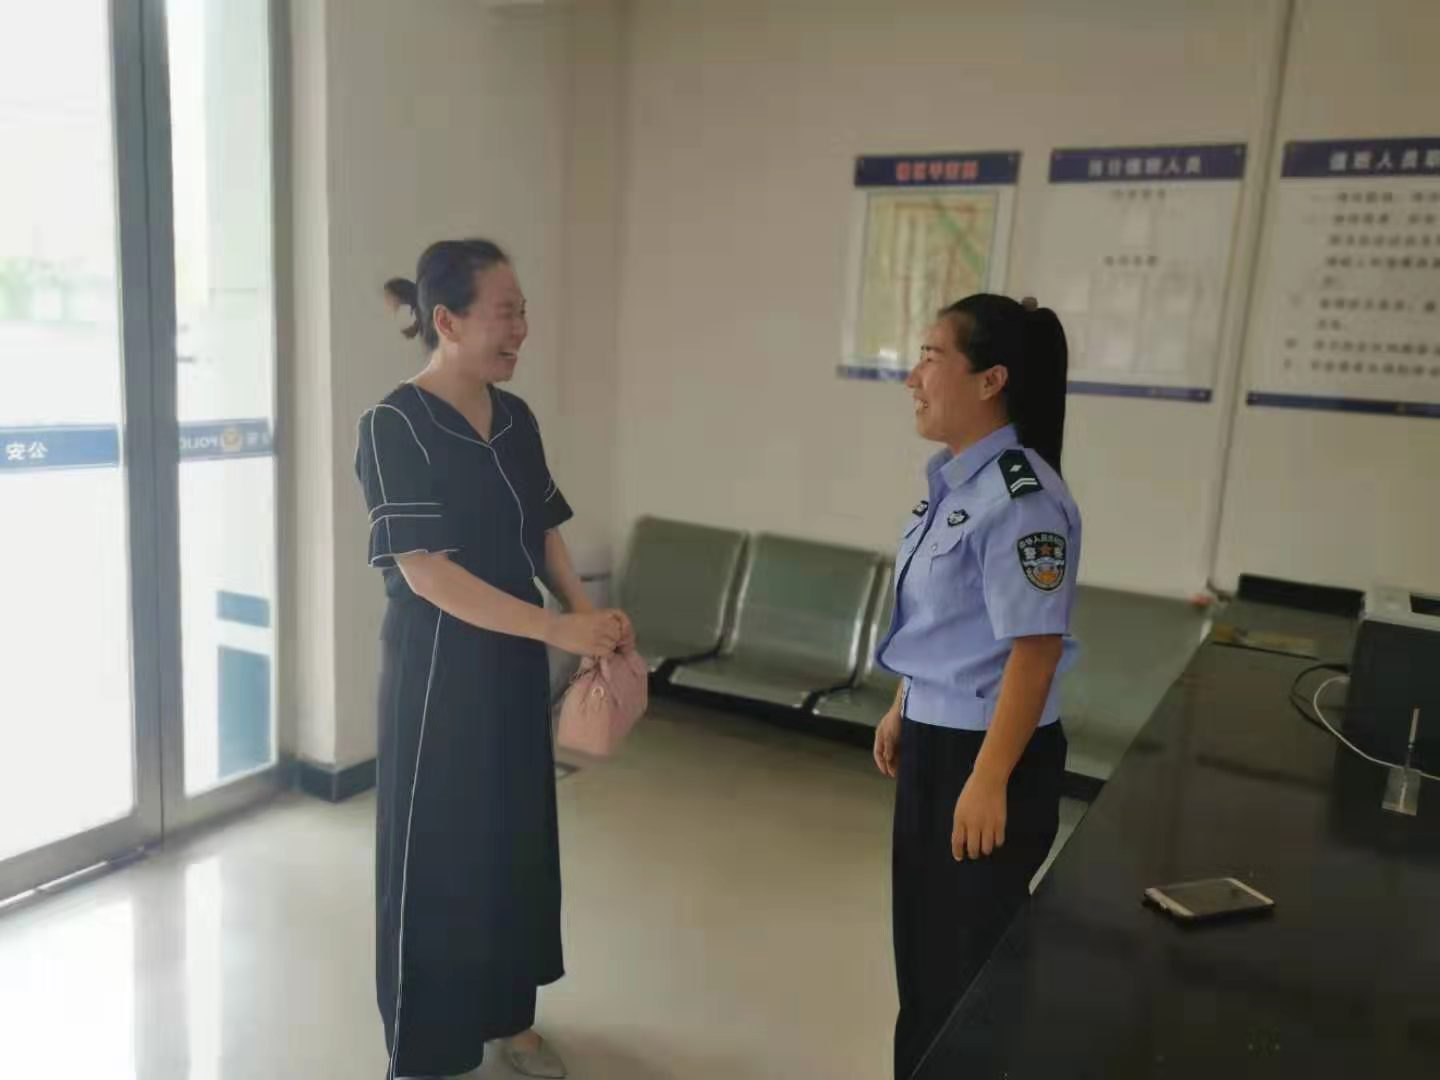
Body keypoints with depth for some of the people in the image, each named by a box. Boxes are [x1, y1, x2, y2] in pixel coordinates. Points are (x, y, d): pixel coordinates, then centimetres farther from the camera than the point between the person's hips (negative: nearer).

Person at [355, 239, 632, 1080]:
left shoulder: (517, 419, 5)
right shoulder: (396, 425, -16)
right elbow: (426, 573, -22)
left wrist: (588, 611, -5)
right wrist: (560, 629, -24)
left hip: (515, 664, 7)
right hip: (437, 668, -7)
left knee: (519, 837, 16)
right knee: (438, 848, 6)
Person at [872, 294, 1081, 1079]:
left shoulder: (1020, 498, -23)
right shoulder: (954, 481, 5)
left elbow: (1034, 649, -23)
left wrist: (989, 781, -22)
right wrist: (902, 712, 20)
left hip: (987, 752, -9)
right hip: (933, 740, 9)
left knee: (973, 952, 10)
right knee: (921, 935, 23)